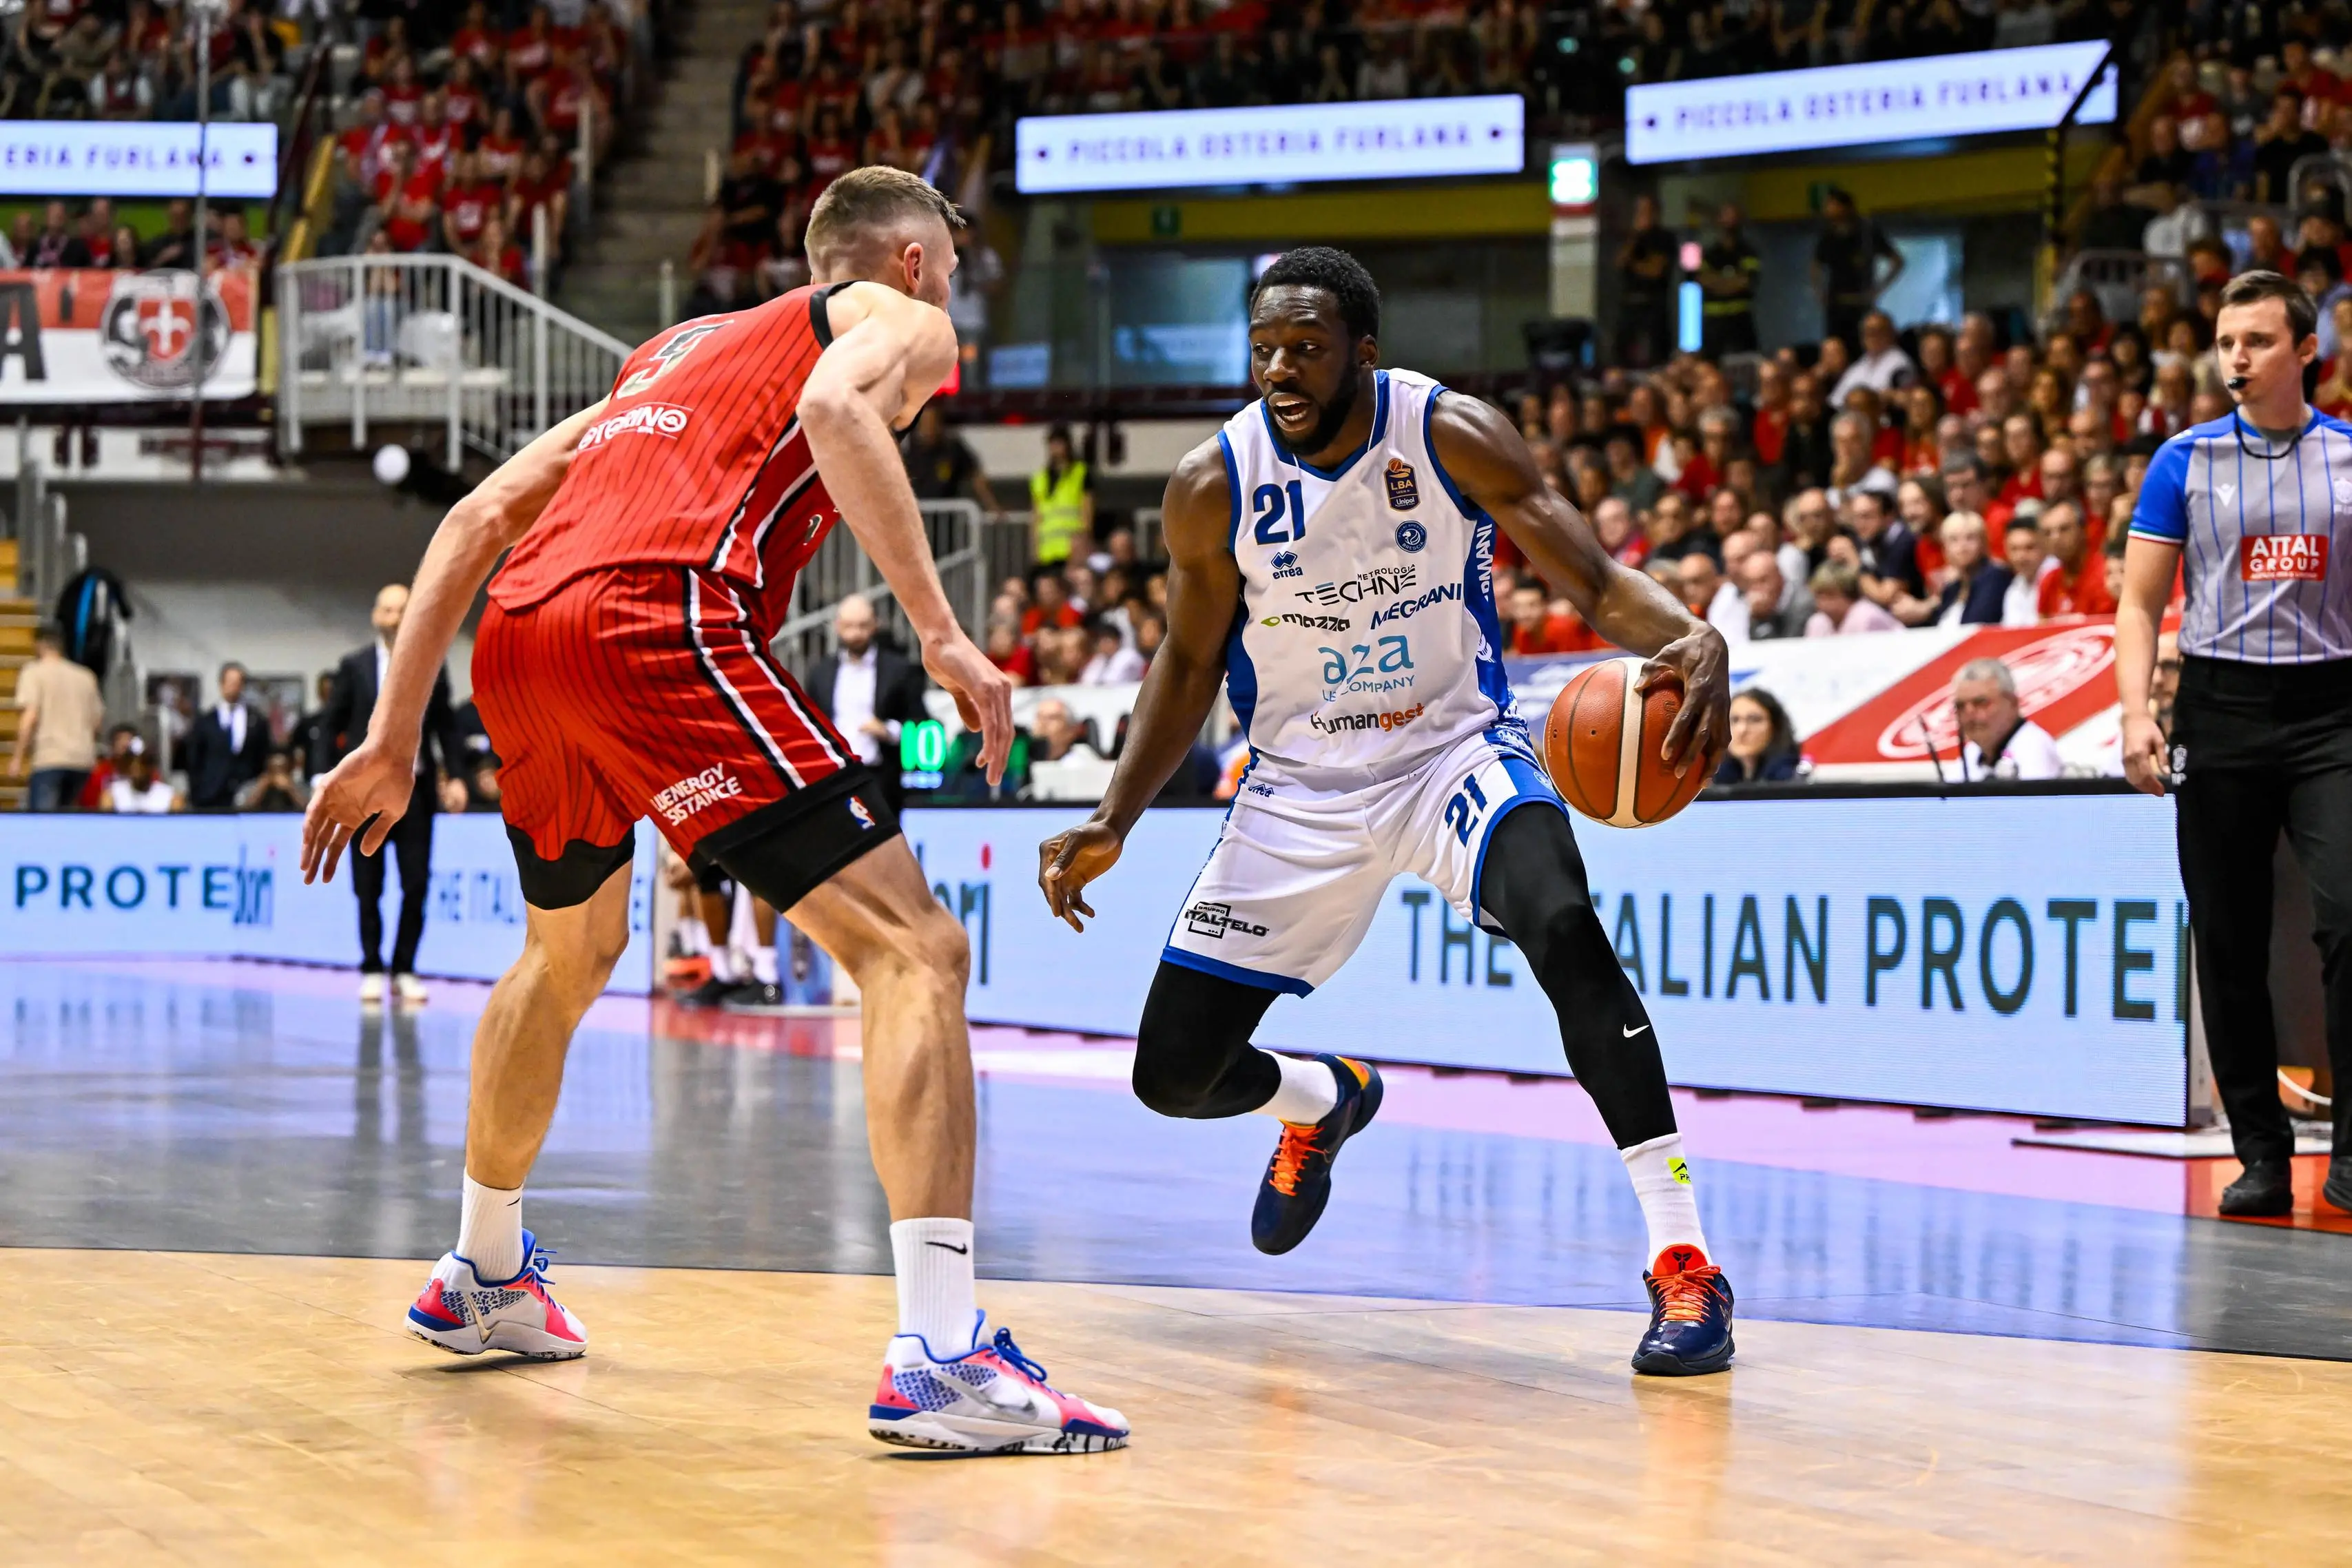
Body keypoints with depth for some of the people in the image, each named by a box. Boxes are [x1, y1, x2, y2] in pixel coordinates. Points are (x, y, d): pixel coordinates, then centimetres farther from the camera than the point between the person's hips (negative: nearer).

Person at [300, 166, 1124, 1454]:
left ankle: (481, 1278, 49)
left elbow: (477, 519, 30)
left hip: (518, 632, 8)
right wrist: (938, 630, -13)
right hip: (660, 622, -8)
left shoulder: (678, 350, 37)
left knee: (567, 957, 33)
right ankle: (939, 1358, -21)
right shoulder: (901, 323, 18)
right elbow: (837, 406, -10)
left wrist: (393, 741, 31)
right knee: (913, 950, -7)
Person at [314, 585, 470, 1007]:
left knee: (416, 885, -3)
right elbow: (330, 724, 5)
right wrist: (323, 778, -4)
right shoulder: (354, 666, 4)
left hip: (415, 787, 0)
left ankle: (405, 972, 8)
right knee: (369, 889, 4)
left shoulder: (432, 668, 6)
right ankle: (372, 970, 15)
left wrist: (455, 777, -2)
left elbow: (446, 727, 8)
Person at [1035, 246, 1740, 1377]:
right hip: (1301, 784, 3)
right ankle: (1322, 1101, 39)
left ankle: (1682, 1260, -30)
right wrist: (1111, 826, -6)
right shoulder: (1213, 487, -12)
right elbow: (1188, 664, 4)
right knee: (1172, 1077, 0)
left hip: (1454, 749, -2)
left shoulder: (1456, 437, -16)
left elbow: (1596, 583, -16)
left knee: (1563, 924, -35)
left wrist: (1694, 641, -38)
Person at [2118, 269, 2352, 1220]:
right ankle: (2262, 1155, 14)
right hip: (2221, 707, 1)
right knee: (2228, 944, 3)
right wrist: (2136, 713, -9)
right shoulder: (2186, 461, 5)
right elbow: (2140, 603, 5)